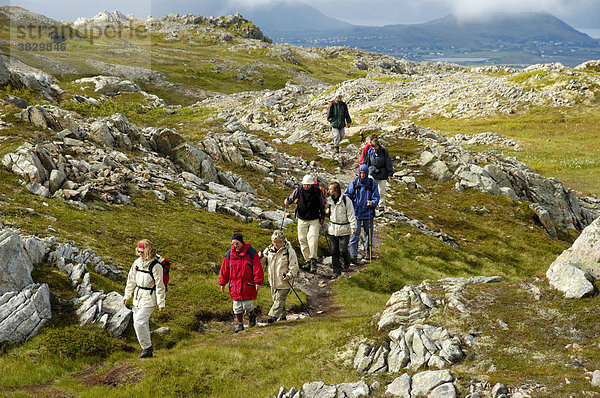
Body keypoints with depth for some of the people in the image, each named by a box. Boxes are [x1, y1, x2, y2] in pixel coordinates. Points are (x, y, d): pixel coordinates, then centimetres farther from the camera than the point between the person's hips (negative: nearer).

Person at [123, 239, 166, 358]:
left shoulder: (156, 266, -15)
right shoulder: (137, 262, 5)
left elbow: (160, 286, -12)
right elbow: (131, 280, 15)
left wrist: (161, 303, -11)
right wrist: (127, 295, 16)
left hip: (149, 298, -7)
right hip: (138, 297, 7)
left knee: (139, 322, -17)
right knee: (140, 323, 10)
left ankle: (147, 347, -2)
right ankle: (148, 351, 21)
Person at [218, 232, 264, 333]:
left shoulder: (251, 252, -5)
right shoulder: (229, 254, 4)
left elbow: (257, 268, -6)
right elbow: (224, 270, 11)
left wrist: (258, 282, -10)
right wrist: (222, 283, 11)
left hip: (248, 285, -3)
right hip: (235, 285, 3)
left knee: (247, 305, -3)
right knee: (237, 307, 4)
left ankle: (252, 315, 28)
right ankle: (240, 324, 17)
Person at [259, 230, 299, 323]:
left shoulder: (289, 251, -10)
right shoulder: (269, 250, 5)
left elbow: (294, 266, -9)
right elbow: (263, 263, 16)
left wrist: (289, 275, -23)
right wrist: (261, 257, -6)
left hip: (283, 281, -6)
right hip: (273, 280, 6)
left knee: (280, 299, -10)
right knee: (275, 298, 14)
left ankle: (273, 316, -13)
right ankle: (282, 316, 27)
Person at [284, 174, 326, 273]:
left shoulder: (317, 191, -5)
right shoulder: (298, 190, -1)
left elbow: (322, 205, 6)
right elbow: (291, 198, 9)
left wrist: (322, 217, 9)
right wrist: (287, 200, -15)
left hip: (314, 220, -3)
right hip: (302, 220, 3)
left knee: (312, 239, -18)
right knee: (302, 240, 1)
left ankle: (313, 260, -10)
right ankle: (308, 261, 10)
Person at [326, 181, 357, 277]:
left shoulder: (346, 200, -12)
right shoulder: (329, 200, 4)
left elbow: (351, 215, -10)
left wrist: (353, 227, -13)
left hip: (344, 229, -4)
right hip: (333, 229, 4)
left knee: (343, 250, -4)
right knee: (334, 251, 3)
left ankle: (347, 261, 29)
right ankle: (337, 270, 13)